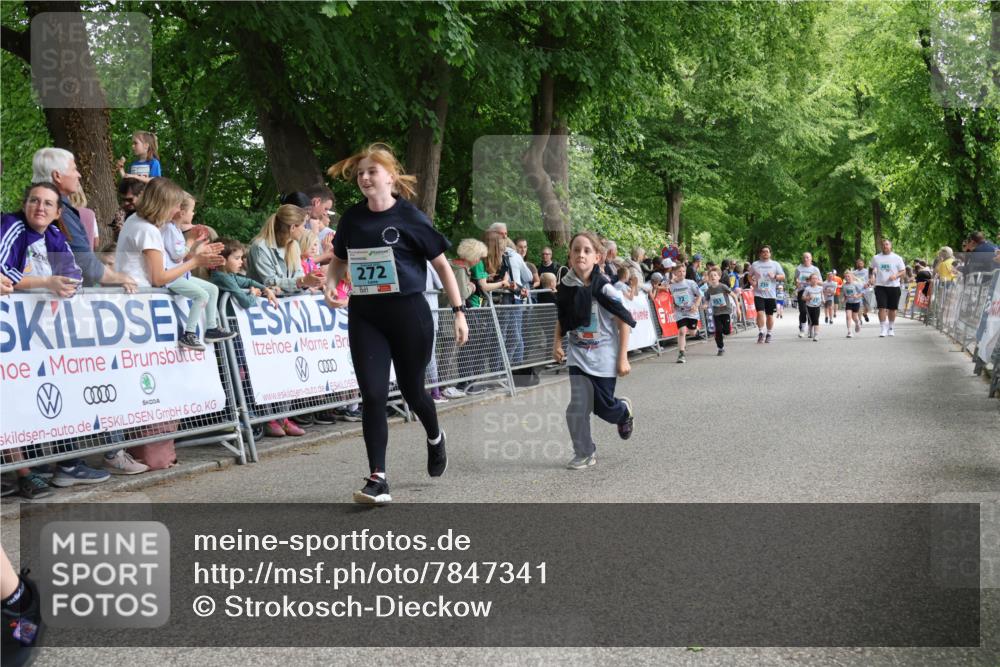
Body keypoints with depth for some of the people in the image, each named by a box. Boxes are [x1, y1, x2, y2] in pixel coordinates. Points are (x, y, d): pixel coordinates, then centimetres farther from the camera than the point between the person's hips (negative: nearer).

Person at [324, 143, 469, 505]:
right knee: (373, 395, -6)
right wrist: (330, 284, -2)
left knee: (411, 390, 11)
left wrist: (459, 312, -5)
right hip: (364, 316, 3)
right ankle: (377, 479, -1)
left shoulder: (410, 217, -8)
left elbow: (442, 264, -2)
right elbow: (340, 259, 20)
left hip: (408, 313, -3)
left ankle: (435, 438, 44)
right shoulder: (352, 218, 3)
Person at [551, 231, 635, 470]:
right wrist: (557, 344, -2)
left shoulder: (604, 289, -18)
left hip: (604, 357, -3)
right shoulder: (565, 287, -5)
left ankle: (625, 410, 42)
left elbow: (624, 322, -12)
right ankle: (584, 453, 9)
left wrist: (623, 358, -12)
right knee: (578, 407, -7)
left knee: (604, 407, 6)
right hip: (578, 356, 3)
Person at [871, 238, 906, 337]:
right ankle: (884, 329, -7)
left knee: (892, 309, 8)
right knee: (882, 308, -10)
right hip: (880, 286, 0)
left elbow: (903, 272, 3)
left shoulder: (897, 258, 3)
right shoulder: (876, 258, 7)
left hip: (894, 286, 0)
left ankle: (891, 328, 23)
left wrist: (896, 275, -15)